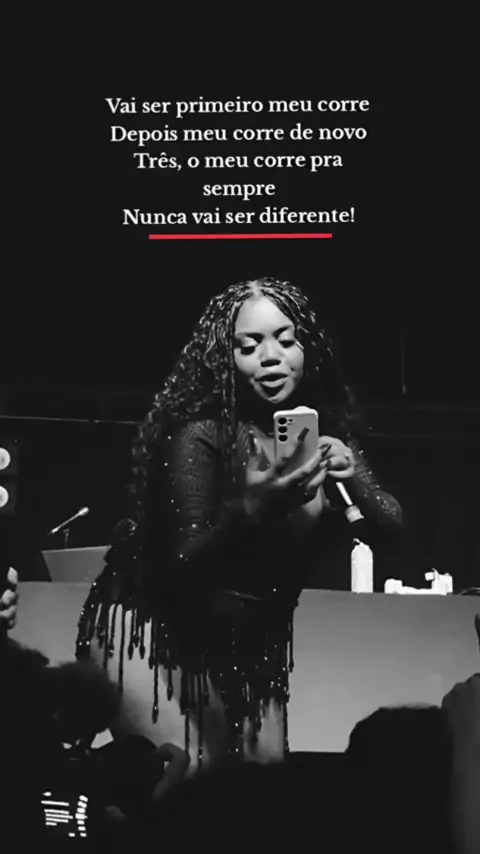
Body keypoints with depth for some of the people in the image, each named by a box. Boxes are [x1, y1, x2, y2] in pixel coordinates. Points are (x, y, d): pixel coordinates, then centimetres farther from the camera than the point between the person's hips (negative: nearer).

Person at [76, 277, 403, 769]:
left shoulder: (324, 431, -3)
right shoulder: (199, 435, -20)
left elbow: (389, 526, -9)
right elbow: (184, 566, -24)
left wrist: (351, 479, -31)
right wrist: (251, 510, -44)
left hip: (252, 644, 6)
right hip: (150, 628, -5)